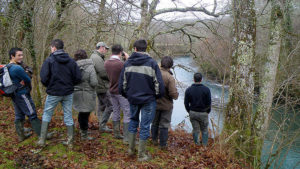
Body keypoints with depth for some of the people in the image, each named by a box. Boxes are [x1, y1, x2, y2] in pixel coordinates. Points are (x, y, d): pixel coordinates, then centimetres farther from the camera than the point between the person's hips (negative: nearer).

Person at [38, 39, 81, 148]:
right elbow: (78, 78, -3)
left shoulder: (49, 60, -9)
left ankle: (42, 140, 18)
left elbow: (44, 78, -15)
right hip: (68, 93, 3)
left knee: (47, 115, 15)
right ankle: (70, 142, 17)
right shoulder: (71, 61, 1)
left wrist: (48, 86, 5)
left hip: (53, 93, -3)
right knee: (68, 116, 11)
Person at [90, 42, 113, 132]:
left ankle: (102, 125, 23)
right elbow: (103, 73, -22)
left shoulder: (96, 57, 18)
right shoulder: (96, 58, -16)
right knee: (110, 105, -8)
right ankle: (102, 125, -2)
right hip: (101, 86, -11)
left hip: (100, 86, 11)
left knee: (102, 106, 15)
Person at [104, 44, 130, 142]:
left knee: (115, 112, 17)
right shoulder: (120, 64, -22)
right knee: (127, 114, 0)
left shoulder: (106, 63, 0)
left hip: (112, 91, 7)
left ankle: (116, 134, 27)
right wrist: (128, 59, -1)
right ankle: (126, 138, 1)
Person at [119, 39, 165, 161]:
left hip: (132, 99, 4)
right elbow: (159, 84, -12)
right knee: (145, 126, 6)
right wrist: (157, 96, 6)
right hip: (148, 100, -3)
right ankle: (141, 154, 16)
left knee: (133, 121, 24)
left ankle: (131, 149, 29)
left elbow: (122, 84, 3)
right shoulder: (152, 63, -10)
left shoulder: (127, 63, 0)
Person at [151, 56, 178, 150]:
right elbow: (174, 94, -24)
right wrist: (176, 95, -2)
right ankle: (163, 144, 19)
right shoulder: (170, 77, -23)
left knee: (154, 123, 22)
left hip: (154, 103, 4)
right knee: (164, 125, 9)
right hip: (166, 105, -4)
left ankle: (154, 140, 36)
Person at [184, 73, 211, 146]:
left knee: (195, 130, 11)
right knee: (204, 130, 13)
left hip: (193, 113, 2)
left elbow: (186, 103, -1)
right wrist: (207, 112, 9)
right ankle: (204, 145, 17)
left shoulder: (188, 90, -4)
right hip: (203, 113, -1)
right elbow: (209, 103, -5)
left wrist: (189, 112, 11)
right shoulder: (206, 89, -9)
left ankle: (197, 145, 17)